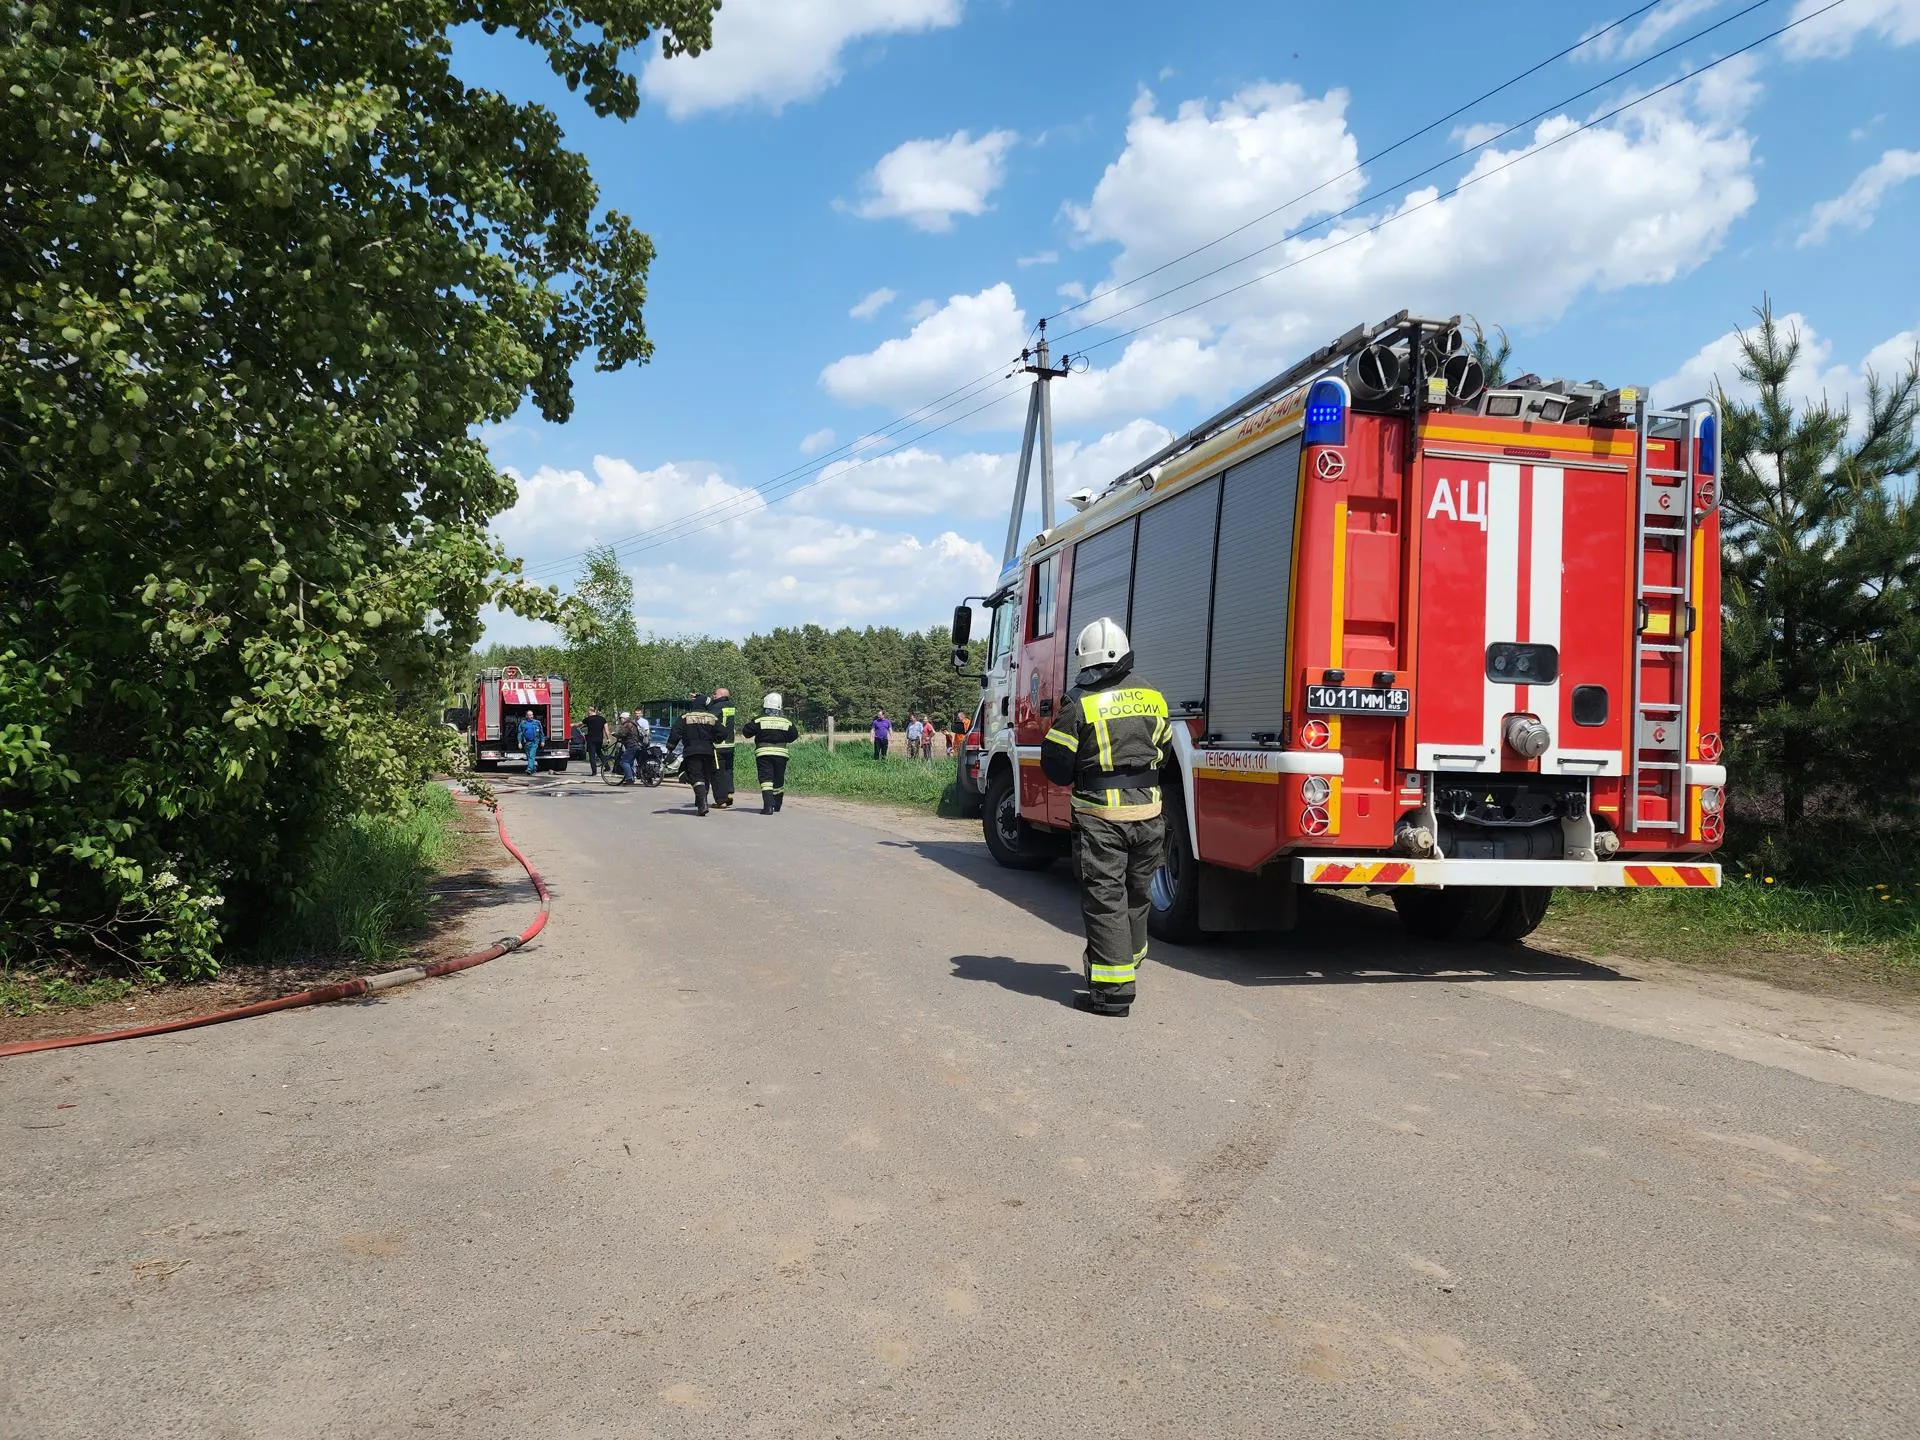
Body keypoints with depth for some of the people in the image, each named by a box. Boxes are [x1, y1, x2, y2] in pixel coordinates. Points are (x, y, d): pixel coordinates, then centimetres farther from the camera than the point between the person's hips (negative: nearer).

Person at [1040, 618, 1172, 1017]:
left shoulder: (1080, 704, -12)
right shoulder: (1152, 698, 5)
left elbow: (1057, 768, -9)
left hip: (1101, 819, -5)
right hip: (1148, 815, 5)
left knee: (1105, 899, 0)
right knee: (1136, 895, 21)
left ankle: (1113, 991, -1)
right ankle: (1128, 963, 40)